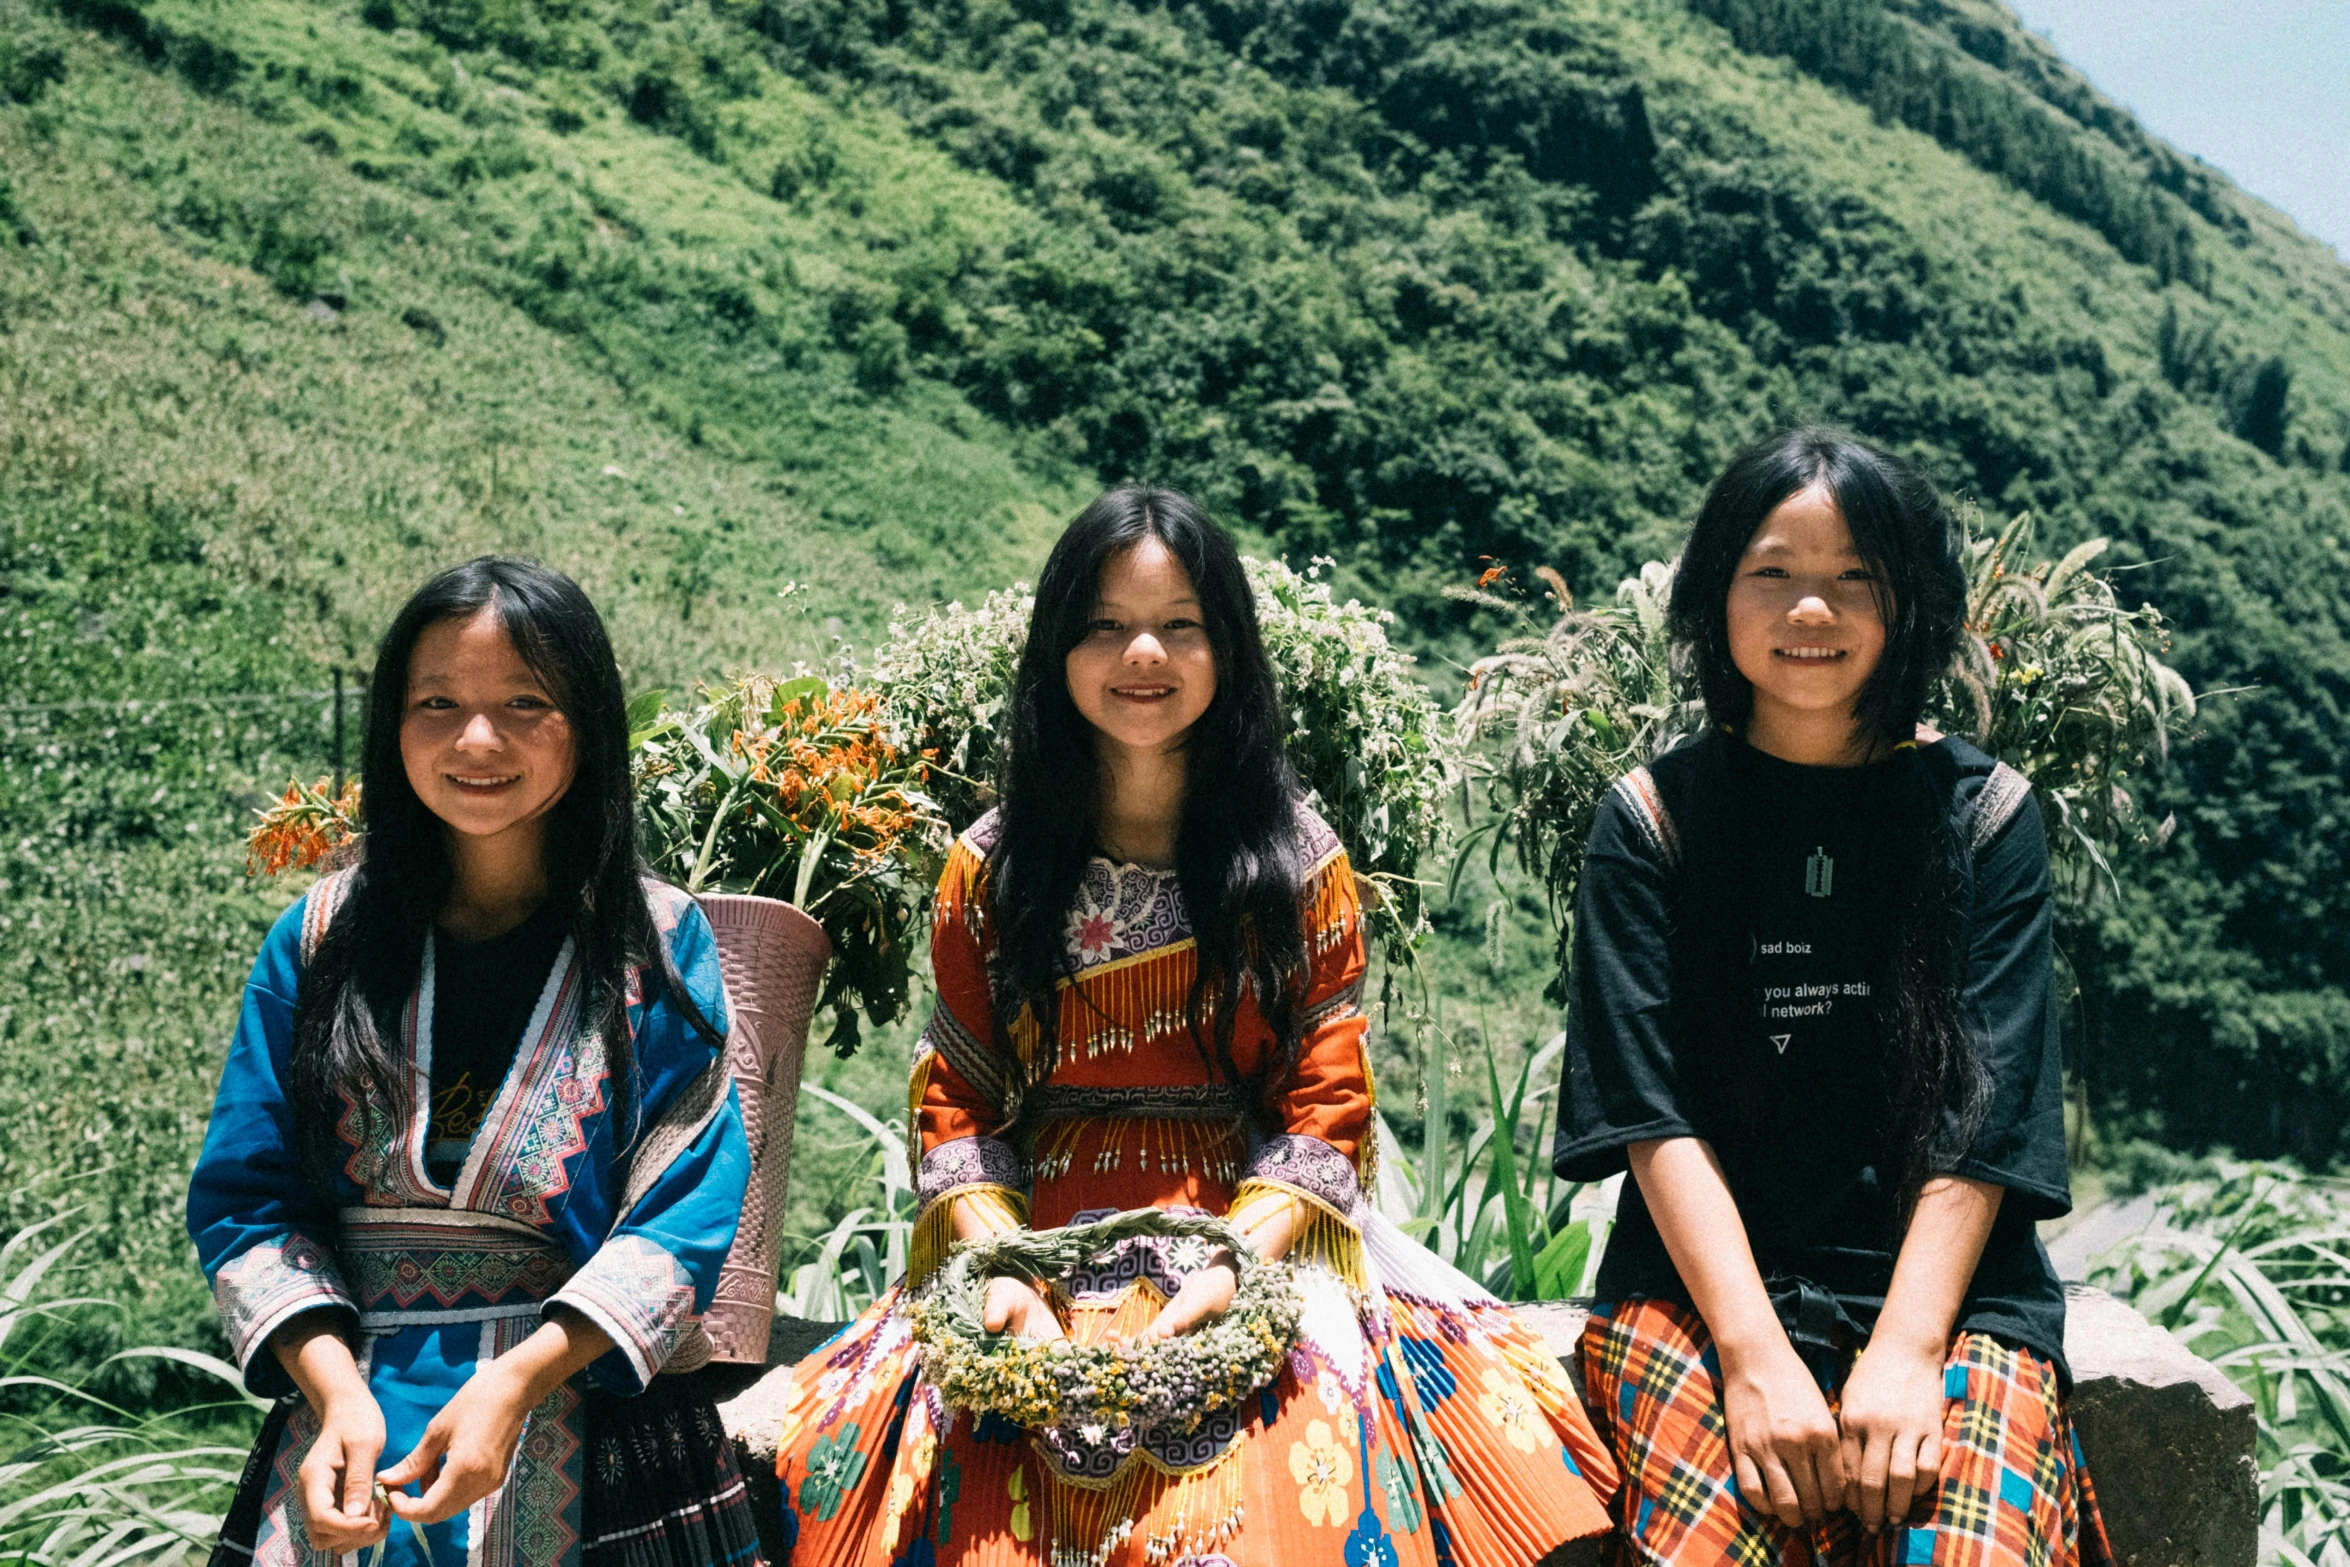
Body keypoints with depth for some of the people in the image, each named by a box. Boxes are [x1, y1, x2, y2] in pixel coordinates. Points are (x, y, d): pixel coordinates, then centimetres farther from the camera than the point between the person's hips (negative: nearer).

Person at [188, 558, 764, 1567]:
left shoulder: (658, 944, -3)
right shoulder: (322, 941, 3)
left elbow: (687, 1210, -9)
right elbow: (247, 1198, 1)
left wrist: (518, 1378, -20)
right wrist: (334, 1389, -15)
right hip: (353, 1431, 2)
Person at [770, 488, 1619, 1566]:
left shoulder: (1300, 866, 5)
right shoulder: (990, 868, 8)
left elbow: (1324, 1110, 1)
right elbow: (956, 1107, 6)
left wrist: (1234, 1266, -15)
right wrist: (1000, 1268, -11)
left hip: (1260, 1239, 0)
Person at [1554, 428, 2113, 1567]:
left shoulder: (1982, 812, 6)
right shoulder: (1655, 816, 5)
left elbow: (1985, 1120, 0)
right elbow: (1656, 1114, -3)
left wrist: (1904, 1350, -13)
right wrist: (1755, 1356, -15)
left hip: (1947, 1290, 0)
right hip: (1701, 1284, 0)